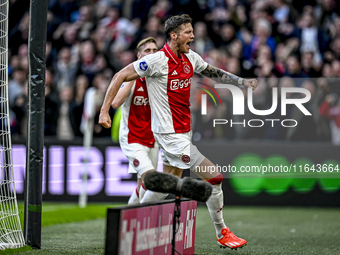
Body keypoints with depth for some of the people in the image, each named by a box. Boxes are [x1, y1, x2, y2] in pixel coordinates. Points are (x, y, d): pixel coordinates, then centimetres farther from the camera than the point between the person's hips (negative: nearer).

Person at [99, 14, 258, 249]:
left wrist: (242, 81, 11)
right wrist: (105, 110, -15)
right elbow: (121, 76, -12)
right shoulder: (158, 61, -17)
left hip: (184, 131, 8)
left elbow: (214, 73, 22)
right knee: (214, 176, -9)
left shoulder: (190, 57, 5)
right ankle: (222, 233, 4)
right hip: (170, 133, -8)